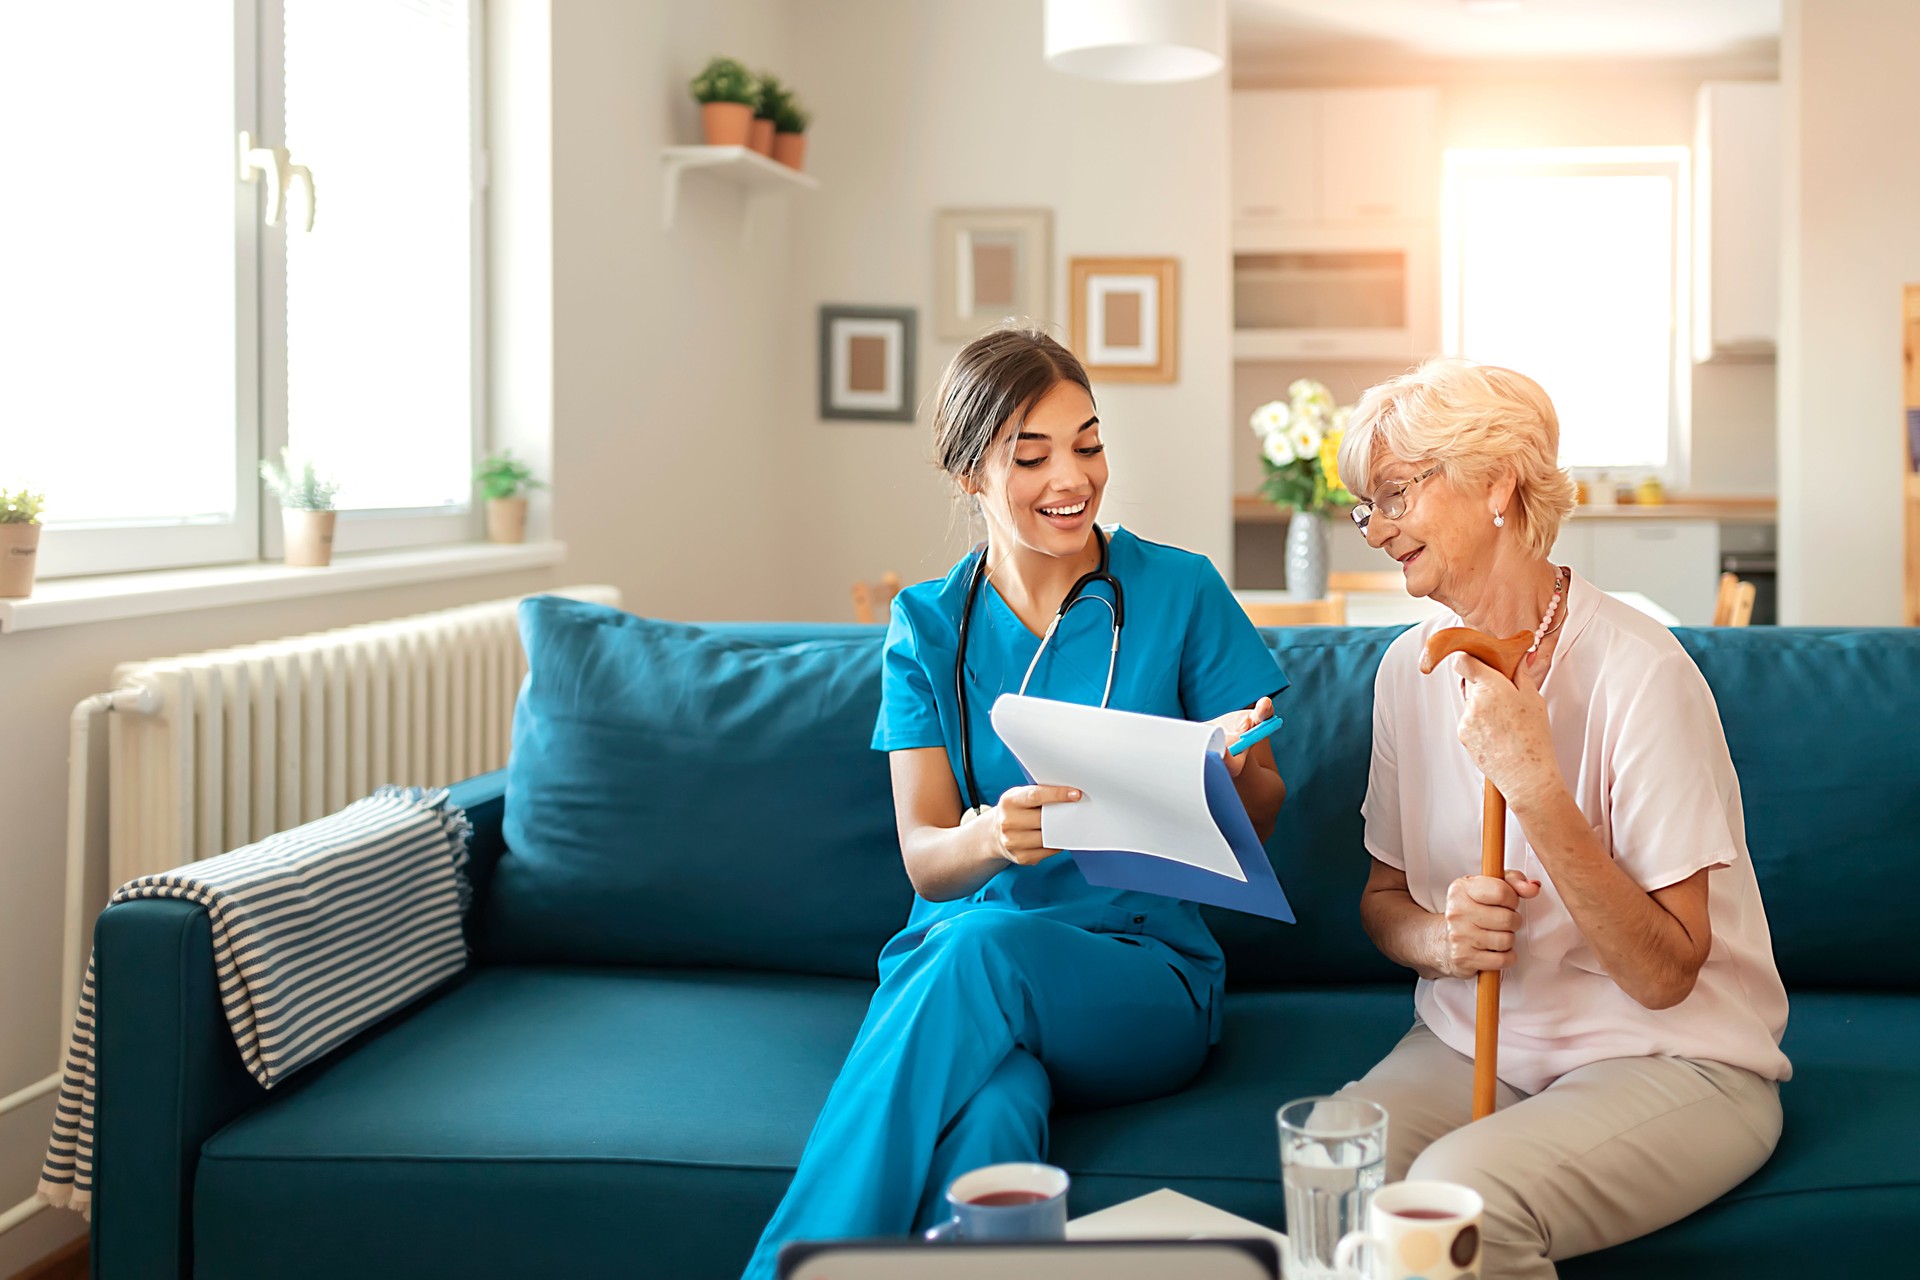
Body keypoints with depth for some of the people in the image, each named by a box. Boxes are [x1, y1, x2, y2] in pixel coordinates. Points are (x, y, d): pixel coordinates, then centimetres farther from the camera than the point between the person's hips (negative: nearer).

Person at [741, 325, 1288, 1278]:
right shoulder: (928, 625, 6)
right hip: (954, 972, 1)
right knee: (993, 1110, -36)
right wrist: (993, 835, -28)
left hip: (1143, 975, 0)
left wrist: (1234, 773, -21)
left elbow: (1263, 818, 5)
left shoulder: (1179, 592, 2)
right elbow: (924, 859, -3)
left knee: (987, 946, -34)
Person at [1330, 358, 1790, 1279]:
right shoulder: (1410, 667, 3)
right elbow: (1383, 896, 13)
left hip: (1669, 1060, -4)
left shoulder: (1637, 671, -17)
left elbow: (1664, 974, -17)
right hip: (1471, 1044, 4)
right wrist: (1442, 937, -11)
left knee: (1461, 1188, -32)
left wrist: (1534, 785, -28)